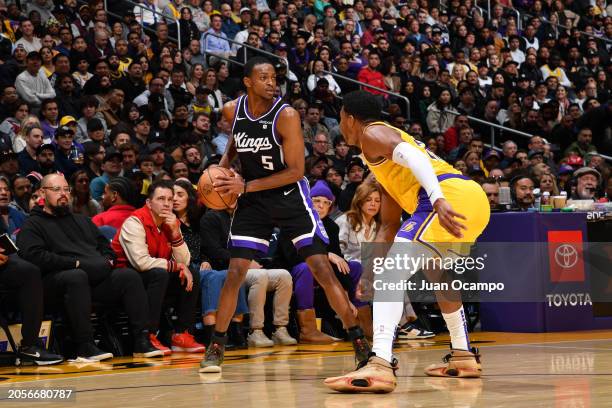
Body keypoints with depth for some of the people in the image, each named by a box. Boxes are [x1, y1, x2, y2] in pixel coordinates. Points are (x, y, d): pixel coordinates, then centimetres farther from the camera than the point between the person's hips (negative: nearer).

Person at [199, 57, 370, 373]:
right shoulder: (232, 110, -5)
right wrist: (223, 164, 1)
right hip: (253, 202, 3)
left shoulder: (286, 115, -19)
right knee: (235, 273, -4)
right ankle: (215, 347, 8)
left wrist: (246, 186, -21)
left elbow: (296, 171, -19)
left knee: (322, 270, -10)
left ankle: (359, 342, -4)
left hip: (290, 197, -3)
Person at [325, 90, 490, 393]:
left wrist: (439, 199, -28)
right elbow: (389, 224, 37)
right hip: (475, 197, 10)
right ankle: (463, 357, 38)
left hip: (451, 197, -10)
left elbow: (413, 156, -15)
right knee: (439, 276, 35)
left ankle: (380, 365, -37)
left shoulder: (372, 133, 7)